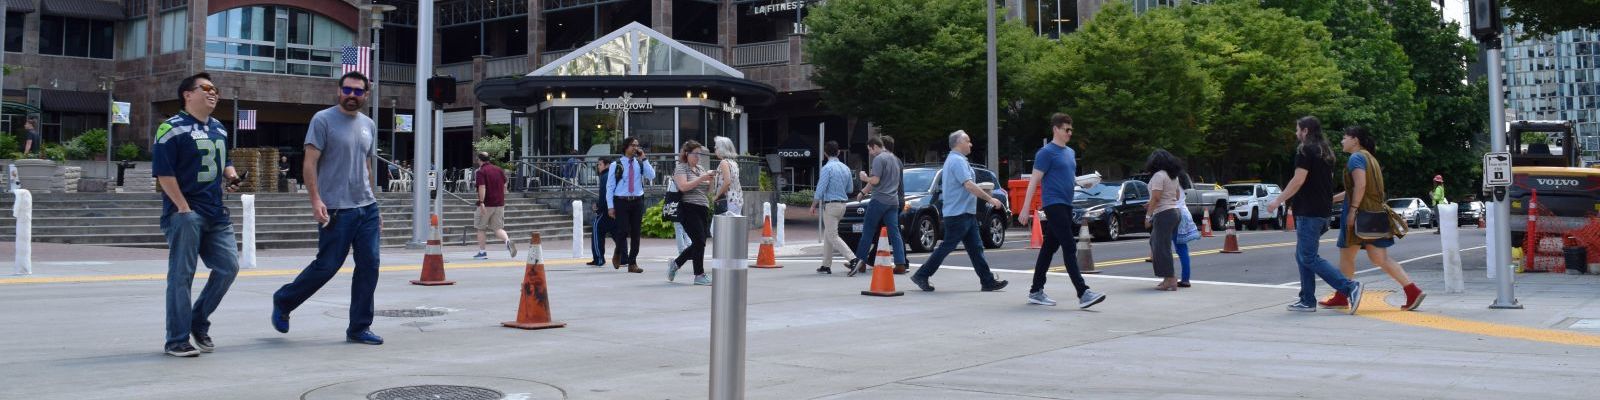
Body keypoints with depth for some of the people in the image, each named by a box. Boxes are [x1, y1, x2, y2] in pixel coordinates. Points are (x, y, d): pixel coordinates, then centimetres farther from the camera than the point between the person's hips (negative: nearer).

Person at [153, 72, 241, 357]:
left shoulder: (219, 129, 17)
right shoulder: (172, 128, -7)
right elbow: (164, 172, -13)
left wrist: (231, 174, 6)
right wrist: (184, 208, -17)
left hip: (216, 213, 8)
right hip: (185, 213, -7)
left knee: (229, 266, 6)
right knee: (181, 275, -4)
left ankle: (199, 322, 23)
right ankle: (177, 340, 3)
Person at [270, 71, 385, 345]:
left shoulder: (368, 125, 16)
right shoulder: (323, 120, -4)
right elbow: (310, 164, -9)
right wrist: (316, 200, -19)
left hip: (367, 209, 6)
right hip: (336, 210, -6)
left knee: (369, 266, 1)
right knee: (326, 266, -3)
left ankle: (359, 328, 9)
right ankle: (283, 302, 21)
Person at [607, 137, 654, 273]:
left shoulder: (640, 164, 9)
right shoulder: (616, 165, 0)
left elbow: (652, 176, -8)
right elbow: (610, 186, -1)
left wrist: (643, 159, -9)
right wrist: (610, 206, -7)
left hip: (637, 201, 3)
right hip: (621, 201, -3)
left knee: (635, 233, 3)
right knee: (623, 231, -10)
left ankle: (632, 263, 10)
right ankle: (621, 256, 16)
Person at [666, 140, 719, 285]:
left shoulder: (700, 169, 19)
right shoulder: (681, 168, -3)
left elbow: (707, 189, 20)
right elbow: (683, 187, -18)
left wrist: (711, 179, 0)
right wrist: (702, 178, -20)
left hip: (703, 209, 8)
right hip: (689, 208, -8)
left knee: (698, 243, 8)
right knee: (699, 241, -11)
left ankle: (675, 264, 26)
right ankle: (699, 275, -4)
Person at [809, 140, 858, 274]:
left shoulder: (827, 168, -14)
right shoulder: (845, 168, 8)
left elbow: (820, 189, -15)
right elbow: (849, 189, 16)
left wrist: (813, 205, -4)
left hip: (830, 205, -8)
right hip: (842, 204, 8)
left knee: (833, 236, -7)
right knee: (827, 234, 16)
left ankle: (852, 259, -22)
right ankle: (826, 265, 18)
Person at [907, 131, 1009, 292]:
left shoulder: (954, 159, 19)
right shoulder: (957, 161, -15)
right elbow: (968, 185, -24)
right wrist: (990, 199, -23)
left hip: (966, 213, 10)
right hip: (958, 213, -10)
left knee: (975, 247, 7)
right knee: (947, 247, -5)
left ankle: (988, 281, 6)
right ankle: (921, 275, 1)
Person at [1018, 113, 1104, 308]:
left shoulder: (1070, 153, 17)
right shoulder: (1047, 152, -8)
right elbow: (1034, 181, -10)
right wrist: (1026, 209, -13)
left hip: (1066, 205, 9)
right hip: (1054, 204, -9)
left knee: (1049, 248, 11)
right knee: (1070, 248, -13)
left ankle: (1036, 292, 17)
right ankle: (1083, 293, -18)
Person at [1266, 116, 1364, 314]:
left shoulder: (1305, 150, -10)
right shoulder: (1325, 152, 18)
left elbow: (1299, 180, -18)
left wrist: (1278, 201, -12)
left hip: (1309, 212, -9)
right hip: (1323, 210, 10)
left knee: (1309, 258, -10)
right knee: (1302, 256, 13)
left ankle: (1350, 287, -17)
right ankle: (1307, 300, 11)